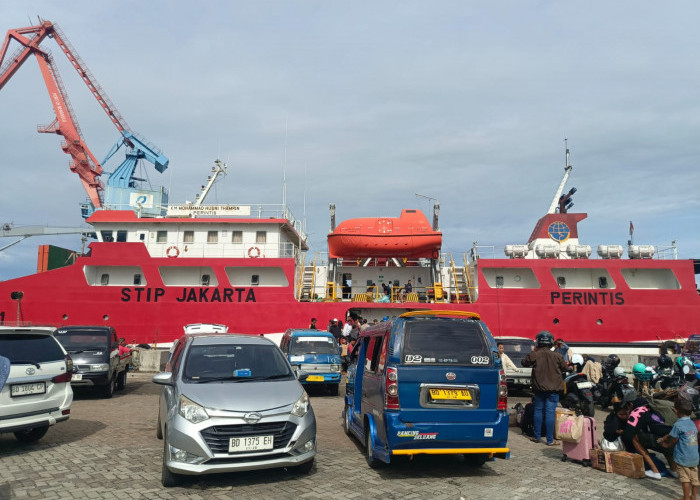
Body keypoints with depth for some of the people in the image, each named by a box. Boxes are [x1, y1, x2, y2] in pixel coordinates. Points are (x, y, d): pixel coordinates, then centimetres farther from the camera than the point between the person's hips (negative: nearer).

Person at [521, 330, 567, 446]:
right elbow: (564, 368, 6)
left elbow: (524, 362, 7)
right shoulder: (557, 356, -8)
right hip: (553, 389, -1)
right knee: (550, 413, 0)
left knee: (538, 411, 13)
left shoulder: (534, 355, -8)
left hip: (539, 388, 1)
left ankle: (537, 437, 20)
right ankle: (550, 440, 3)